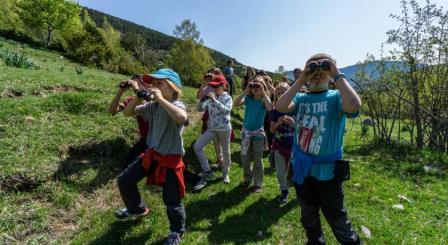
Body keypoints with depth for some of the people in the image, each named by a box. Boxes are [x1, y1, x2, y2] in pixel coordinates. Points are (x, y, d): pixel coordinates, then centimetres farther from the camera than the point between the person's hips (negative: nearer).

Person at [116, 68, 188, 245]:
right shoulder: (152, 105, 1)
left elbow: (182, 118, -43)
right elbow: (127, 113, 8)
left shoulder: (177, 105, -18)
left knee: (171, 200, 3)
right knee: (124, 180, 17)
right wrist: (139, 97, -10)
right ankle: (137, 208, 44)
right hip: (151, 154, 7)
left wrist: (160, 99, -35)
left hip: (170, 159, -7)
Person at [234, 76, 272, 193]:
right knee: (245, 159, 12)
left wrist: (263, 92, -26)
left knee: (257, 160, 8)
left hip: (258, 132, -2)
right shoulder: (248, 98, -3)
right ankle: (248, 178, 37)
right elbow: (236, 103, -19)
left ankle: (258, 183, 24)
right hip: (246, 131, 2)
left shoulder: (264, 99, -7)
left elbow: (270, 108, -29)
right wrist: (246, 90, -21)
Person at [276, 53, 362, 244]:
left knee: (337, 220, 13)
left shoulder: (336, 97, -8)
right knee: (308, 217, 25)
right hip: (301, 169, 4)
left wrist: (338, 75, -22)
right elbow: (280, 107, -20)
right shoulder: (300, 98, 0)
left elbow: (354, 106, -31)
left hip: (327, 171, -4)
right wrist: (300, 80, -15)